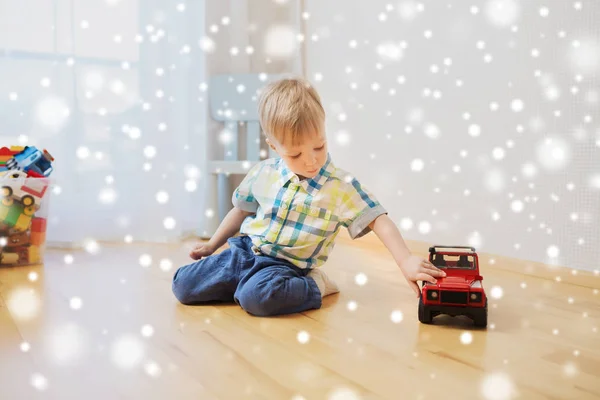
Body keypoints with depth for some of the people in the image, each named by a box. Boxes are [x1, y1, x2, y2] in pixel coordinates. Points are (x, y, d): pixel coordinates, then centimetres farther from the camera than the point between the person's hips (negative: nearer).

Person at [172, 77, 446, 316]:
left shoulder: (342, 187, -13)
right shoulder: (262, 173, -1)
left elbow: (380, 222, -17)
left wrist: (406, 262, -32)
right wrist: (211, 245, 22)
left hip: (286, 265, -4)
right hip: (243, 249, 5)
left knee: (257, 297, -36)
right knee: (183, 286, -5)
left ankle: (312, 289, -8)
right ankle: (246, 281, 13)